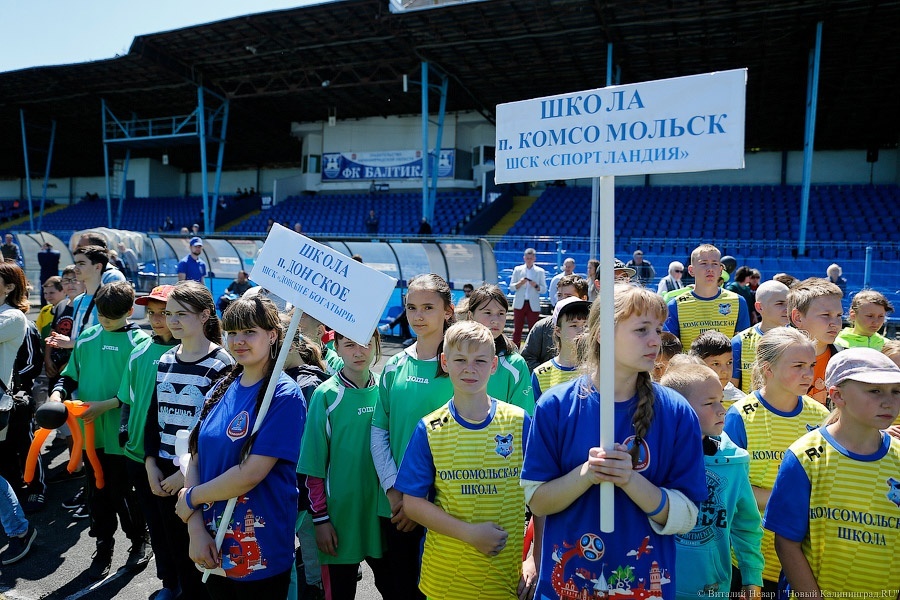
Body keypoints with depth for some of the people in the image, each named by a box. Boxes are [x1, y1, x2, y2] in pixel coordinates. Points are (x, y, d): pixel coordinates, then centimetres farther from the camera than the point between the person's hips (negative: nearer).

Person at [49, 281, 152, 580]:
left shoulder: (139, 341, -9)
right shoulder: (87, 338, 5)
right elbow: (71, 375, 12)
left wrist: (107, 405, -19)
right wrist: (59, 391, -8)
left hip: (122, 434, -4)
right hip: (91, 431, 4)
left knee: (123, 493, 7)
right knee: (97, 492, 14)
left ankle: (139, 540, 29)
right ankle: (103, 547, 31)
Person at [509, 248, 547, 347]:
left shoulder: (540, 271, 6)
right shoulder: (517, 269, 7)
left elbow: (544, 290, 3)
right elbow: (511, 287, 4)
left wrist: (536, 286, -16)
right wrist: (520, 283, -15)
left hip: (533, 305, 0)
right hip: (519, 304, 1)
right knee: (517, 329, 2)